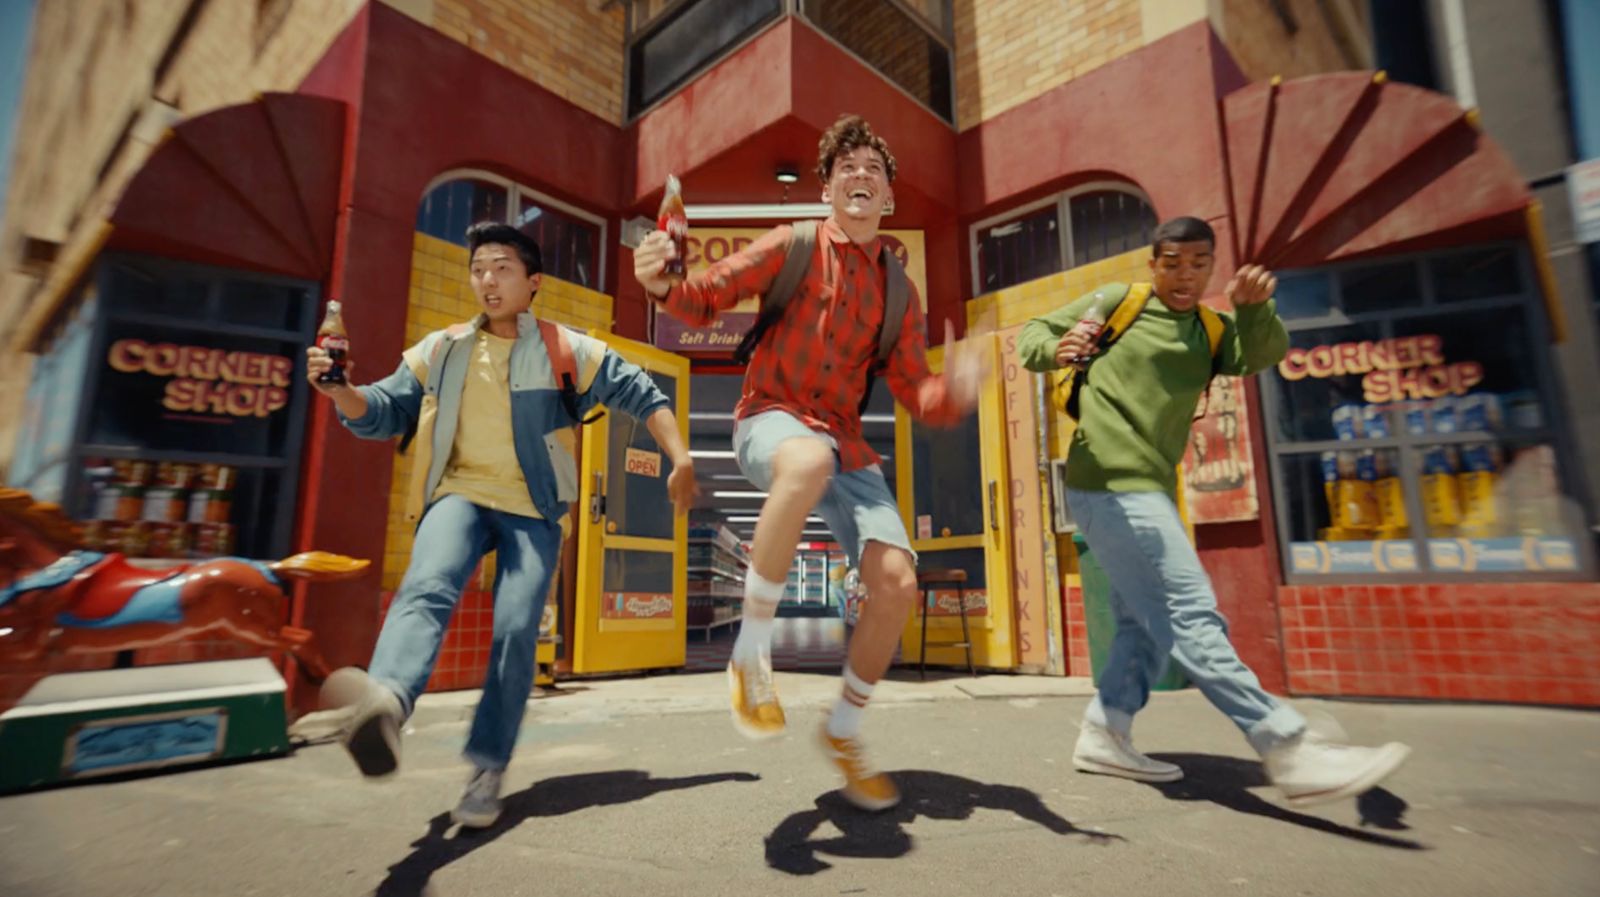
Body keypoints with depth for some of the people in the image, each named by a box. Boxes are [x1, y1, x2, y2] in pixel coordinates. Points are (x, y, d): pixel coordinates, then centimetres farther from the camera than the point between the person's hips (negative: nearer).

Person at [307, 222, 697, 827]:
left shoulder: (567, 351, 4)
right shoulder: (442, 350, 12)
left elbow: (643, 396, 5)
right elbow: (386, 412, 11)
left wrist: (680, 462, -3)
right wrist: (340, 391, -11)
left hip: (532, 509, -1)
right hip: (460, 493, 2)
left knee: (516, 630, -10)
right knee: (426, 587, -28)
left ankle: (487, 770, 3)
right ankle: (387, 700, -54)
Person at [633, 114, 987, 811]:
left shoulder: (898, 292, 12)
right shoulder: (793, 245, 4)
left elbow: (917, 399, 8)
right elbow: (708, 301, 5)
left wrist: (954, 391, -15)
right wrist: (661, 284, -17)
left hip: (843, 440, 4)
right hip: (770, 418, -4)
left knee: (896, 582, -12)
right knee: (810, 461, -42)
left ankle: (844, 730, 15)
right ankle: (751, 652, -22)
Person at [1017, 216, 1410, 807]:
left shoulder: (1211, 330, 17)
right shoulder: (1116, 302, 2)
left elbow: (1262, 355, -1)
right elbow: (1032, 334, 2)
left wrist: (1255, 308, -20)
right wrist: (1054, 350, -20)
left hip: (1148, 489, 9)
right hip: (1110, 483, -8)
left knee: (1148, 624, 13)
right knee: (1191, 615, -11)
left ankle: (1103, 736, 21)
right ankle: (1290, 752, -9)